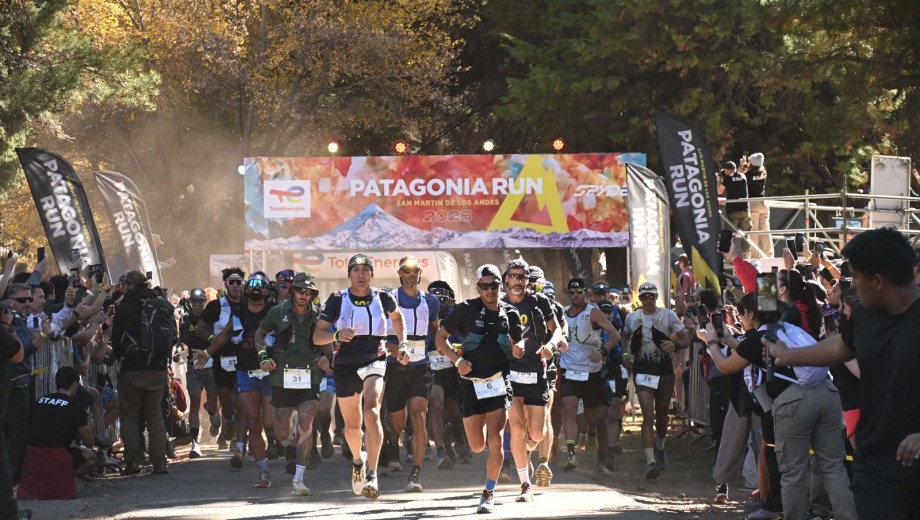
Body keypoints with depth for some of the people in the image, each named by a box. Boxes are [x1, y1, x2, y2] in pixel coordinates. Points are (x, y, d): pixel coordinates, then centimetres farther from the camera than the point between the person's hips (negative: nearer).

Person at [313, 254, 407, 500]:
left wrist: (403, 344, 15)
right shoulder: (337, 299, -1)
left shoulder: (382, 298, 3)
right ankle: (358, 460, 46)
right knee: (352, 424, 12)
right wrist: (337, 335, -21)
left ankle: (371, 475, -27)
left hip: (374, 361, -1)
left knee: (371, 412, -26)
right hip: (345, 365, 1)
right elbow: (317, 336, -2)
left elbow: (397, 316, 26)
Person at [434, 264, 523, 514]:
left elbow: (517, 343, 20)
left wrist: (518, 349, -5)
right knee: (477, 446, 4)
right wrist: (457, 360, -12)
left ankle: (489, 493, -2)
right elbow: (440, 337, 3)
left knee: (494, 440, -15)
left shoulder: (510, 313, 6)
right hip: (471, 383, 0)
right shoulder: (466, 310, -2)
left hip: (499, 381, 0)